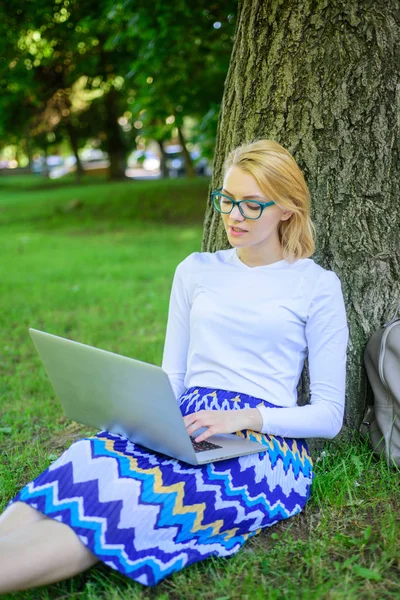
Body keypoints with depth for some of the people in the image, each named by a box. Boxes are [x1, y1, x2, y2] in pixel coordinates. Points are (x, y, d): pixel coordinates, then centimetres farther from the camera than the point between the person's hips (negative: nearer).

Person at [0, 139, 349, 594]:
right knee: (92, 459, -31)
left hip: (267, 442, -4)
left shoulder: (317, 285, 6)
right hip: (187, 428, 4)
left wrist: (245, 418, -13)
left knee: (137, 495, -34)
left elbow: (328, 415, 3)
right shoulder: (196, 270, 18)